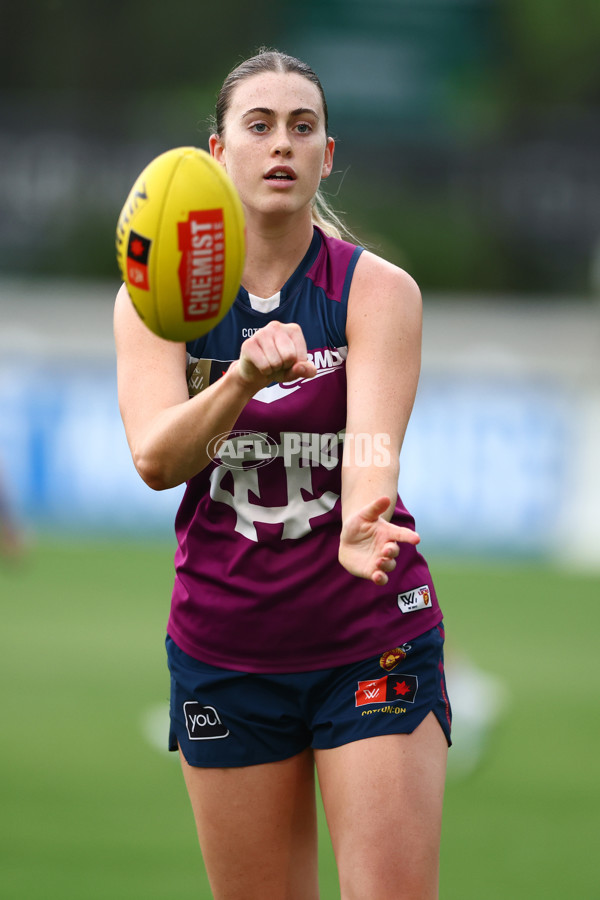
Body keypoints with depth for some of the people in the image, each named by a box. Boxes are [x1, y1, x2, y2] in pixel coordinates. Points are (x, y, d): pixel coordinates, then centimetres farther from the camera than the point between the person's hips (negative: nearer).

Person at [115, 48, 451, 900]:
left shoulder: (379, 290, -6)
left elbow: (374, 442, -22)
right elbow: (156, 458, -17)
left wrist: (362, 523, -45)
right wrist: (244, 377, -37)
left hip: (373, 639, -2)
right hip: (222, 652, 2)